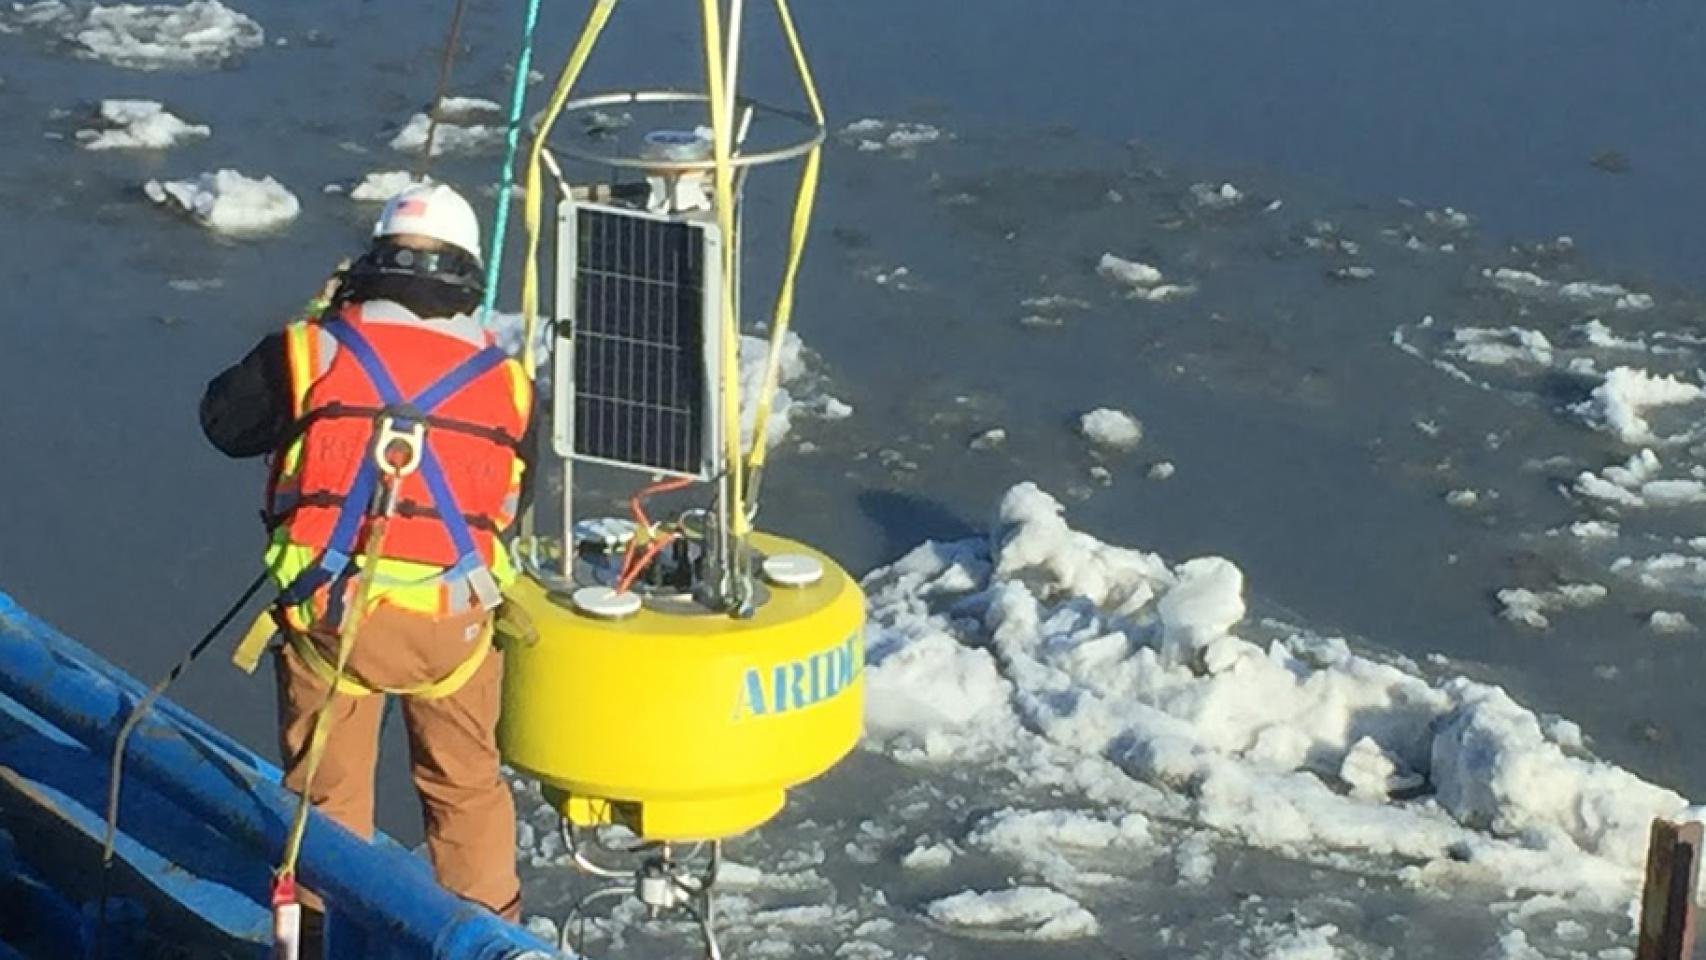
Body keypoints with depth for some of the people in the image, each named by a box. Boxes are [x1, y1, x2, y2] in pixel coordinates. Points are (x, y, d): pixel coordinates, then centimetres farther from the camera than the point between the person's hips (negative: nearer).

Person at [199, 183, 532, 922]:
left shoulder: (309, 354, -7)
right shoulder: (504, 382, 0)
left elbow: (224, 422, 9)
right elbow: (513, 510, 9)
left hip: (328, 616, -1)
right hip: (452, 621, 1)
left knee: (327, 792, 16)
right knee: (466, 787, 21)